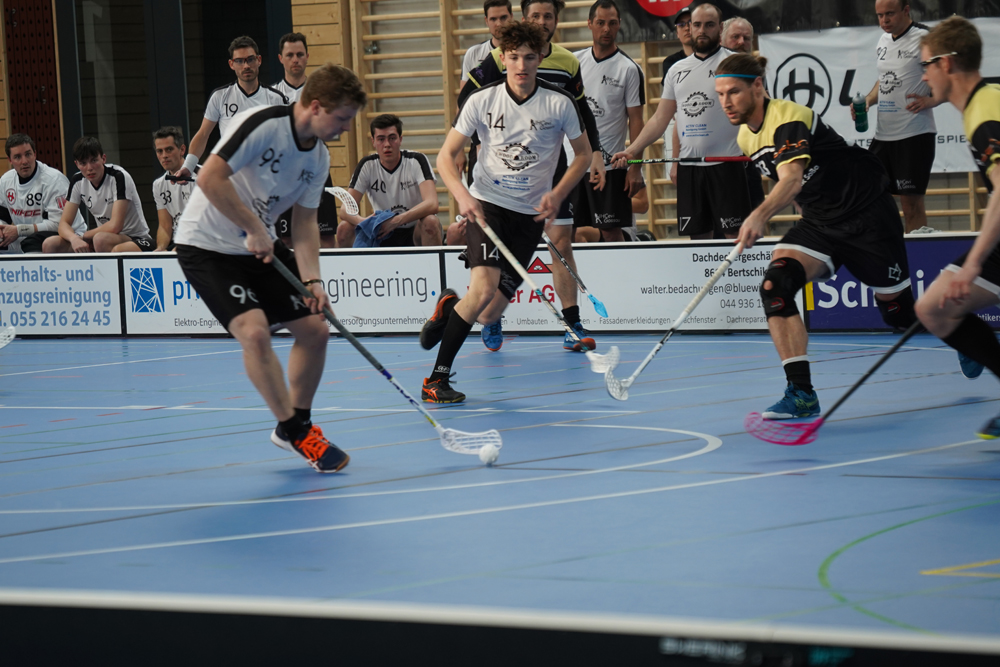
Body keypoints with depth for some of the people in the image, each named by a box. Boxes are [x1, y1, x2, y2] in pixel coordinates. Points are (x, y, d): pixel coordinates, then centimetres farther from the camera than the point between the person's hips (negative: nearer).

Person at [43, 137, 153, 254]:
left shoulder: (118, 177, -19)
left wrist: (83, 236, -11)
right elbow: (64, 223, -2)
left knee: (101, 239, -39)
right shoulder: (77, 181, 1)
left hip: (136, 240, -6)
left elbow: (115, 226, -25)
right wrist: (75, 238, -26)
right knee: (49, 245, -13)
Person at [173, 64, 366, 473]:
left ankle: (295, 425, 22)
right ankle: (296, 433, -9)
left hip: (261, 249, 9)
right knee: (254, 331, -24)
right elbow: (210, 178, -30)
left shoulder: (318, 158, 2)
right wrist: (255, 229, -26)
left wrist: (312, 279, -8)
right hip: (207, 245, -8)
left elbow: (305, 220, 6)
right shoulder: (262, 125, -24)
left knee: (314, 330, 4)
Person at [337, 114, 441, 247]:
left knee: (431, 222, -35)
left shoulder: (416, 160, -12)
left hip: (417, 231, -2)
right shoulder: (367, 165, -4)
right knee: (344, 228, -22)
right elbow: (344, 210, -11)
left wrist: (397, 220, -42)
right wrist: (362, 221, -35)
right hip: (382, 232, 2)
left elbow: (431, 204, -27)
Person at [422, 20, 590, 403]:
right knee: (483, 288, -24)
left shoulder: (560, 104, -4)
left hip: (529, 214, 2)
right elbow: (445, 156, -1)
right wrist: (462, 196, -18)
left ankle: (448, 307, 32)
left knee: (490, 313, -5)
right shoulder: (482, 100, -4)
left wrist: (558, 194, -6)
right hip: (486, 203, -2)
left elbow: (583, 154, 9)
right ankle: (437, 379, -13)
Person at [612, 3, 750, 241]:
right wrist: (632, 150, 10)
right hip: (688, 166, 5)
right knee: (698, 235, 7)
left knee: (736, 234, -8)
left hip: (726, 163, -5)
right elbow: (660, 119, 19)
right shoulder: (677, 70, 16)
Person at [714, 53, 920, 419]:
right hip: (818, 222, 7)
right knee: (775, 285, -21)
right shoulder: (747, 135, 2)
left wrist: (760, 216, -58)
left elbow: (792, 179, -42)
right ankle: (801, 393, -24)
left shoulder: (788, 119, -24)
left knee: (899, 313, 4)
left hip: (867, 214, -7)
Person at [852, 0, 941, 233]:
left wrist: (930, 100, -22)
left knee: (911, 200, -6)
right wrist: (867, 100, 10)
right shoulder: (884, 40, 13)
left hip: (915, 134, -8)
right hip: (883, 134, 8)